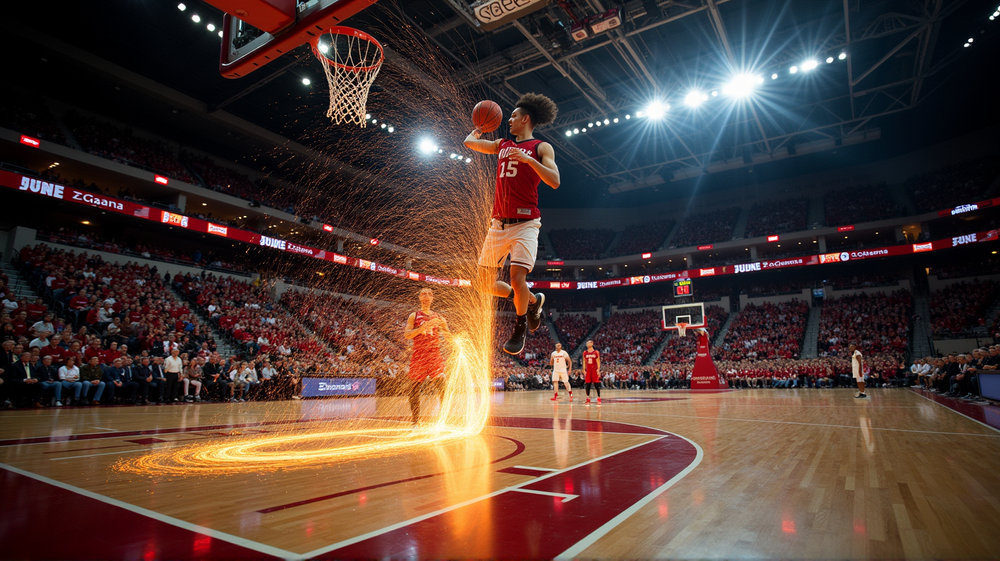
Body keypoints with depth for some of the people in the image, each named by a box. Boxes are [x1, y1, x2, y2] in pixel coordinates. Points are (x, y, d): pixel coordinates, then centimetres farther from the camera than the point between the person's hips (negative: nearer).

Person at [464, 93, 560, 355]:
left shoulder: (541, 147, 2)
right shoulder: (502, 145, 19)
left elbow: (554, 181, -12)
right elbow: (469, 142, 28)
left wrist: (529, 159, -20)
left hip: (525, 223, -6)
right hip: (498, 223, 6)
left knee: (517, 277, -22)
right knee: (485, 284, 5)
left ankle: (521, 325, 7)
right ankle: (533, 300, 26)